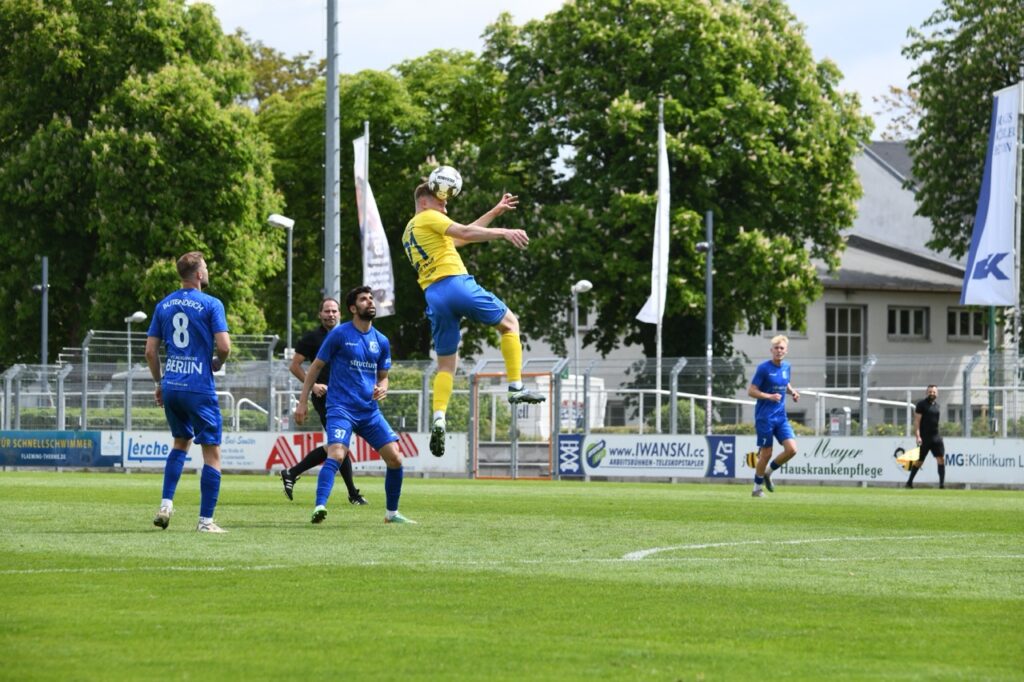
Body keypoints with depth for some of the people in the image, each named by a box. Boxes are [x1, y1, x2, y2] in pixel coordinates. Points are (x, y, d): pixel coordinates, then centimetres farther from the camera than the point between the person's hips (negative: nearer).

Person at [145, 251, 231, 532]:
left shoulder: (164, 305, 9)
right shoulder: (211, 304, -7)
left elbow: (150, 350, 9)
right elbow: (224, 346, -14)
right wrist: (217, 362, 7)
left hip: (171, 386, 6)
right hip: (199, 387, -6)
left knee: (181, 442, 24)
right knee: (212, 452, 2)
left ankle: (166, 504, 11)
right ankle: (205, 520, -2)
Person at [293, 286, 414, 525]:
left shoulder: (381, 341, 12)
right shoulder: (339, 334, -2)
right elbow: (315, 367, 3)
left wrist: (382, 388, -3)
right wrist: (302, 402, -2)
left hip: (370, 411, 5)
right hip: (341, 407, -5)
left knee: (395, 458, -2)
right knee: (336, 454, -27)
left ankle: (391, 513, 14)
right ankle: (320, 507, -36)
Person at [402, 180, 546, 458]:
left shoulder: (409, 232, 30)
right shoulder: (428, 218, 4)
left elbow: (463, 236, 33)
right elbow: (465, 233, -13)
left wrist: (494, 212, 31)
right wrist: (503, 233, -16)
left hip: (433, 297, 7)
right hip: (455, 283, -7)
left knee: (446, 365, 10)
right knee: (509, 322, 10)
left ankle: (438, 418, -11)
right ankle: (516, 387, 0)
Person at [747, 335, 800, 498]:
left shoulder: (786, 367, 8)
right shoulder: (764, 368, -10)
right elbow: (751, 391, -10)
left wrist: (792, 391, 4)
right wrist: (770, 396, -23)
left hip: (781, 417, 5)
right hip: (765, 418, -5)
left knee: (791, 449, -9)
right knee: (766, 454, -2)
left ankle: (768, 472, 15)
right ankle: (757, 488, 16)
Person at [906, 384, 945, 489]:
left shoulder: (937, 406, 15)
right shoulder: (921, 404, -5)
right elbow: (916, 421, -9)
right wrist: (918, 436, -18)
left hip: (935, 436, 5)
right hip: (924, 437, -5)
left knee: (941, 459, -9)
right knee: (919, 461, 2)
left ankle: (942, 483, -12)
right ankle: (909, 482, 18)